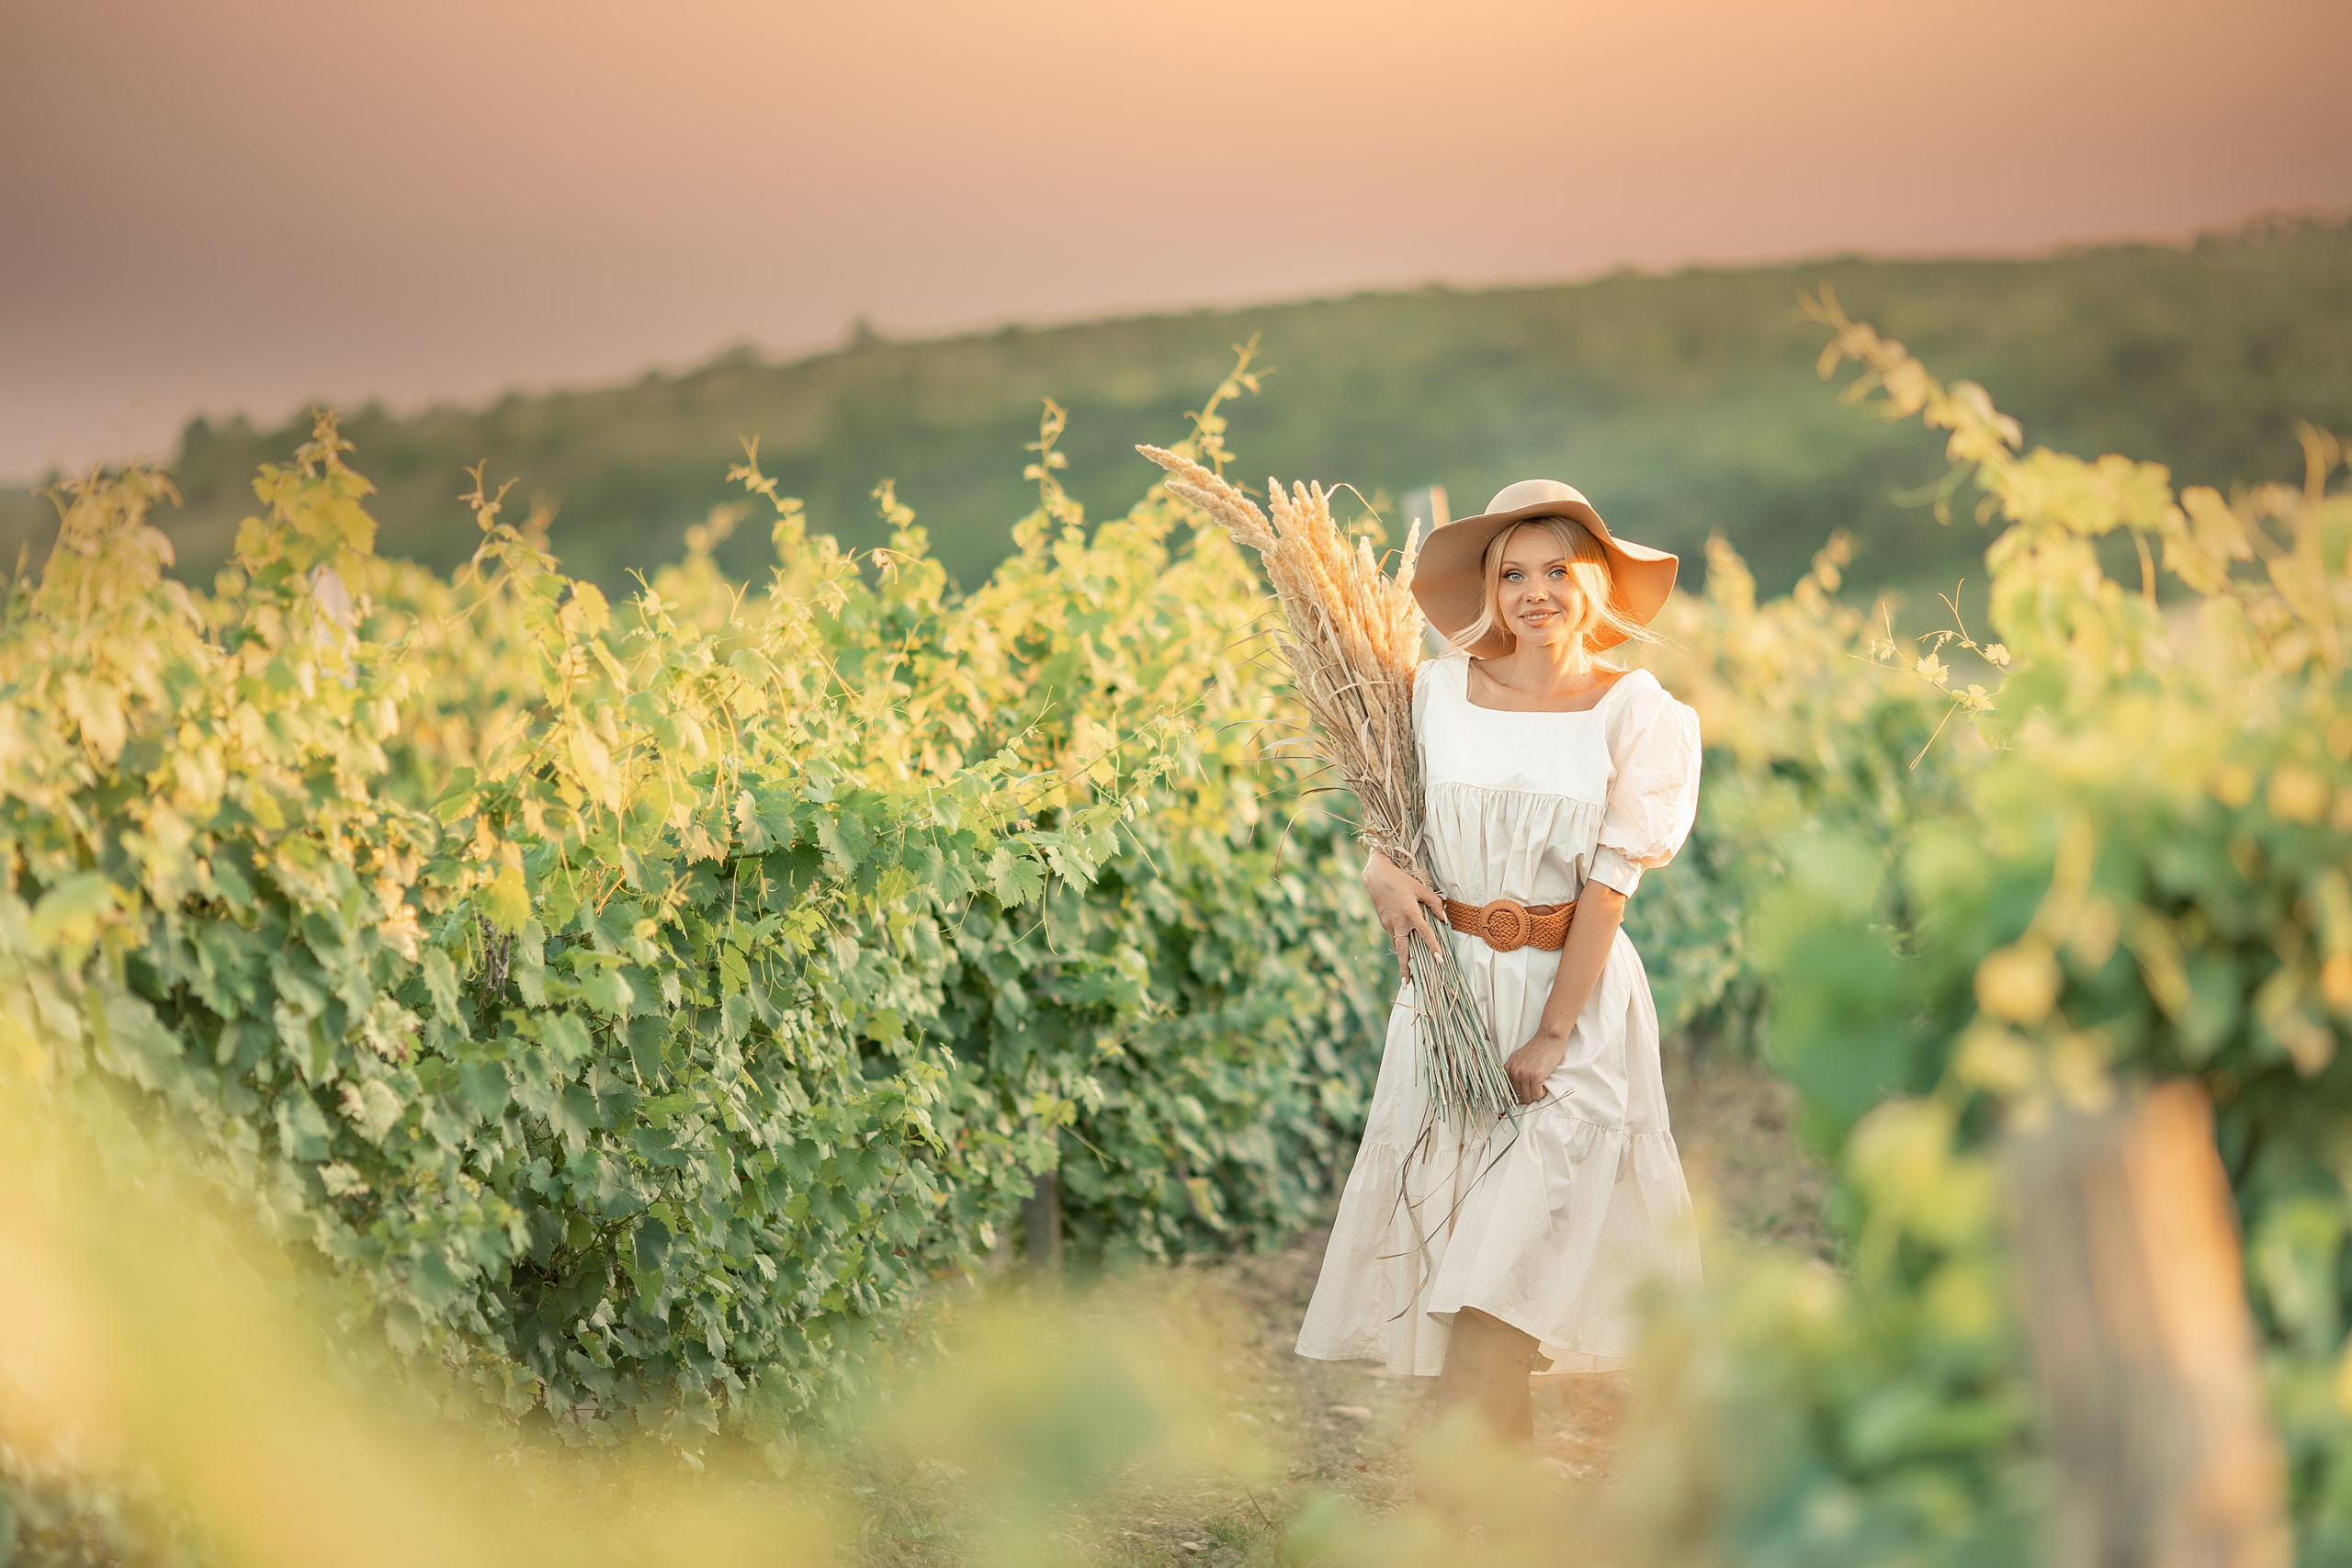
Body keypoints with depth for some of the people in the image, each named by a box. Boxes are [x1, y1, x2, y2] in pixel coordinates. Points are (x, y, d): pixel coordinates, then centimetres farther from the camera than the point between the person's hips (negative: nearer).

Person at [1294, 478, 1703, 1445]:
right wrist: (1382, 874, -10)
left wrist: (1554, 1033, -14)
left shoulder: (1634, 711, -4)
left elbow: (1611, 880, -9)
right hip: (1453, 987, 3)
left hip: (1576, 993, -3)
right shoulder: (1439, 689, 3)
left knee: (1505, 1267, -11)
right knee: (1459, 1244, 2)